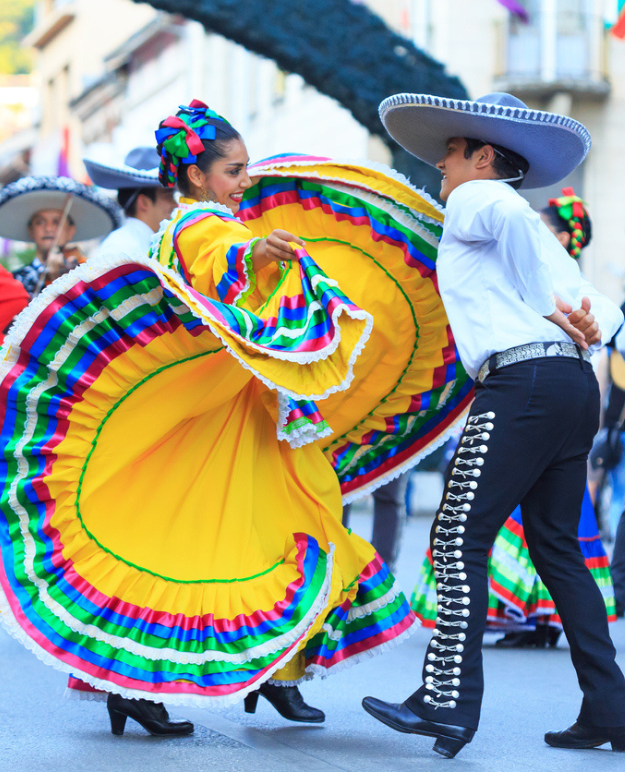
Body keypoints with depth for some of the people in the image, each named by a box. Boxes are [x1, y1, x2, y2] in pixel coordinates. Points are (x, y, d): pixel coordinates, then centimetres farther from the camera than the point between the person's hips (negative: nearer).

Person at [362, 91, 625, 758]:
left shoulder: (472, 201, 4)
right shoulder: (528, 232, 29)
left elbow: (510, 213, -21)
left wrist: (552, 306, -12)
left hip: (522, 379, -9)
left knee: (460, 539, -7)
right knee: (557, 549, 11)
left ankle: (448, 700, -10)